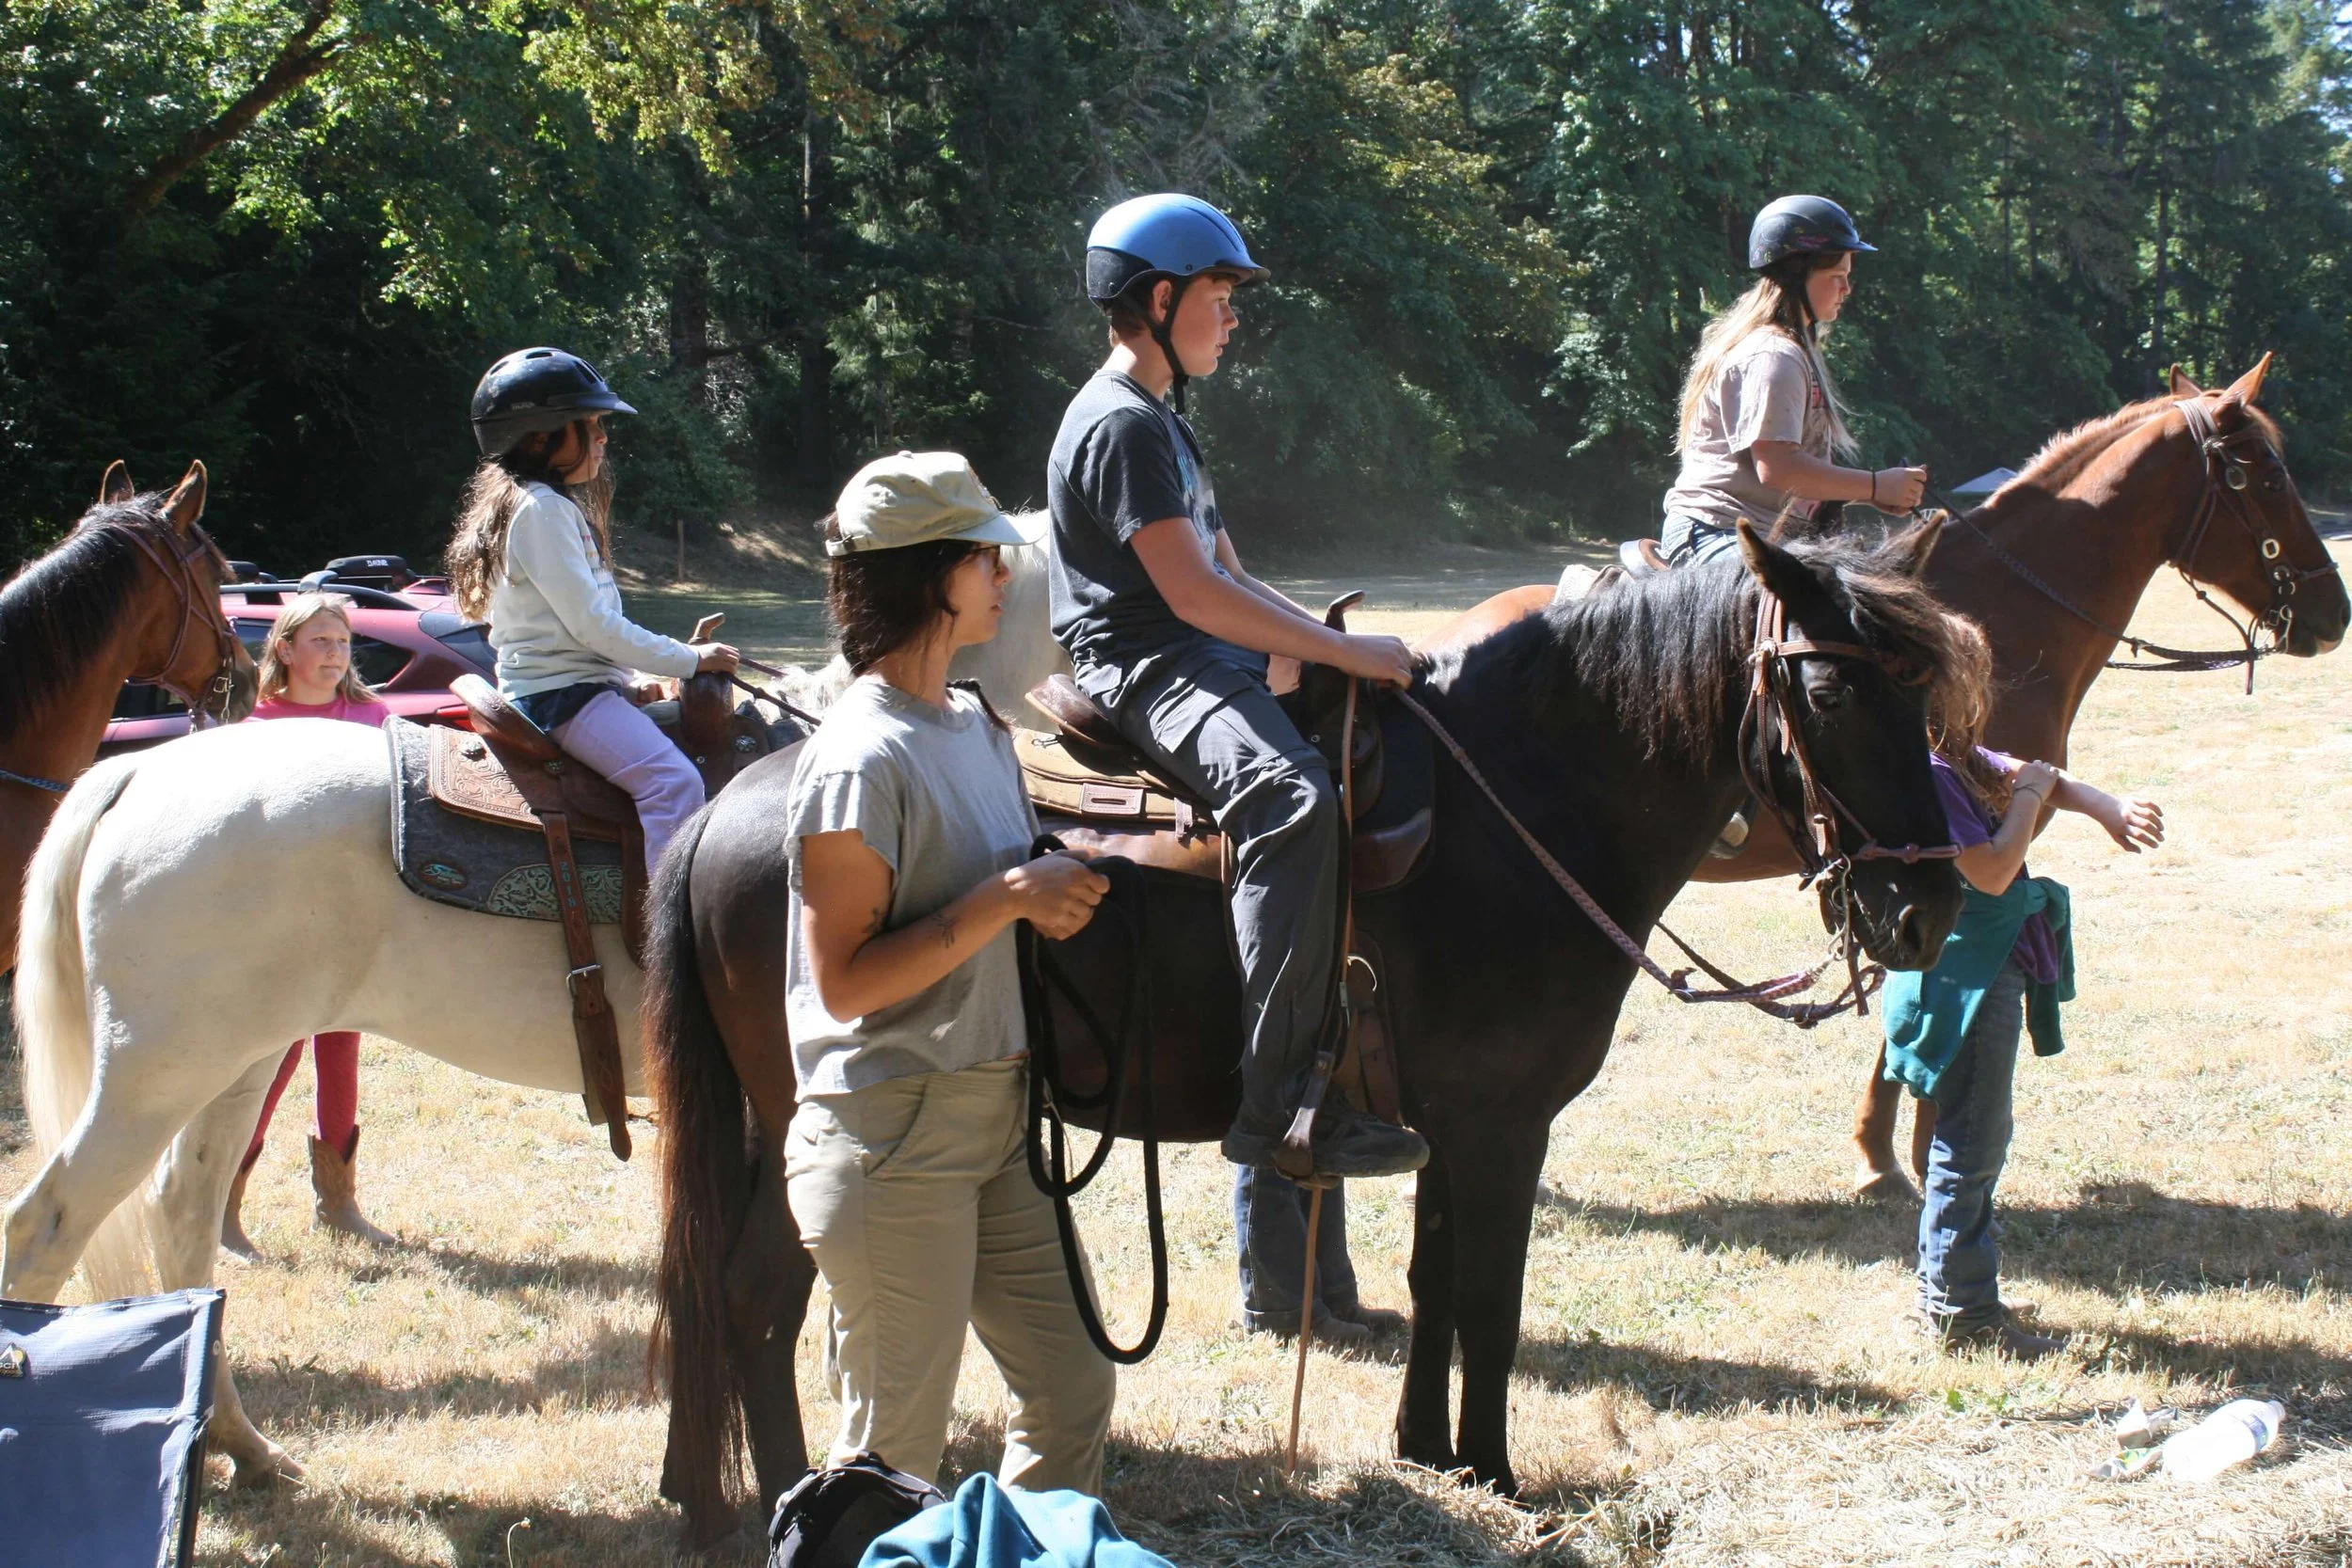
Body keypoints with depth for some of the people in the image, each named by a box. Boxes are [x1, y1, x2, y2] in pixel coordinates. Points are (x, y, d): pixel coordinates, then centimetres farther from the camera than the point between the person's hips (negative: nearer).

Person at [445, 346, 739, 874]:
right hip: (557, 693, -11)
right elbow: (590, 624, -18)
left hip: (581, 686, 11)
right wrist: (691, 659, -12)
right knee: (674, 780, -27)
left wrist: (628, 683, 9)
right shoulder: (541, 509, -14)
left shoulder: (559, 505, 18)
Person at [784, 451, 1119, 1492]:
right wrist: (1006, 898, -23)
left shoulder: (978, 725, 9)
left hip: (996, 1123, 9)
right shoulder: (861, 761, -17)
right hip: (896, 1142, -9)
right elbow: (845, 983, -21)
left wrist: (1067, 887, 5)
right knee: (896, 1454, 0)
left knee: (1072, 1388, 13)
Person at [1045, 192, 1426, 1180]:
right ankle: (1281, 1107, -41)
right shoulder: (1121, 425, -11)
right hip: (1147, 667, -11)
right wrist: (1345, 651, -16)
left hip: (1206, 658, 11)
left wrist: (1330, 638, 8)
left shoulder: (1159, 421, 23)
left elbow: (1229, 576, 23)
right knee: (1290, 794, -36)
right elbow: (1194, 593, -19)